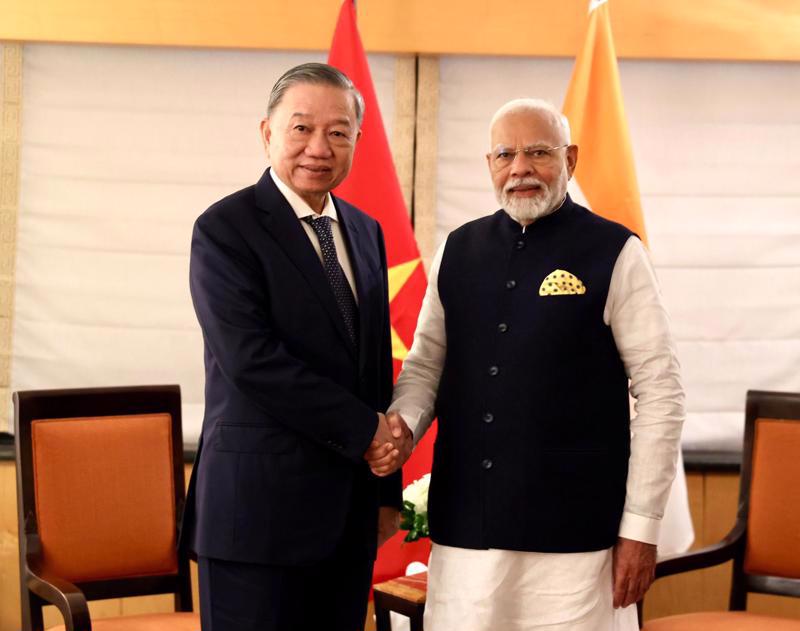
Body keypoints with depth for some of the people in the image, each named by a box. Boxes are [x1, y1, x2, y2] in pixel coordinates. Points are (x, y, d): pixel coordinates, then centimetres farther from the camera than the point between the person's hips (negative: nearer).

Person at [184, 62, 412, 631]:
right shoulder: (225, 229, -8)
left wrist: (387, 490, 14)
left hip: (351, 509, 6)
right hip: (259, 503, -6)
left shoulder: (366, 232, 13)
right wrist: (365, 430, -13)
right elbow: (251, 359, -18)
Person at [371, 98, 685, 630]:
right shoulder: (458, 251, 8)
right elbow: (426, 363, 15)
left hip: (574, 533, -4)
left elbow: (661, 392, -5)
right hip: (465, 527, 4)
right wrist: (401, 424, -6)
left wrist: (641, 526, -7)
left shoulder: (615, 254, -5)